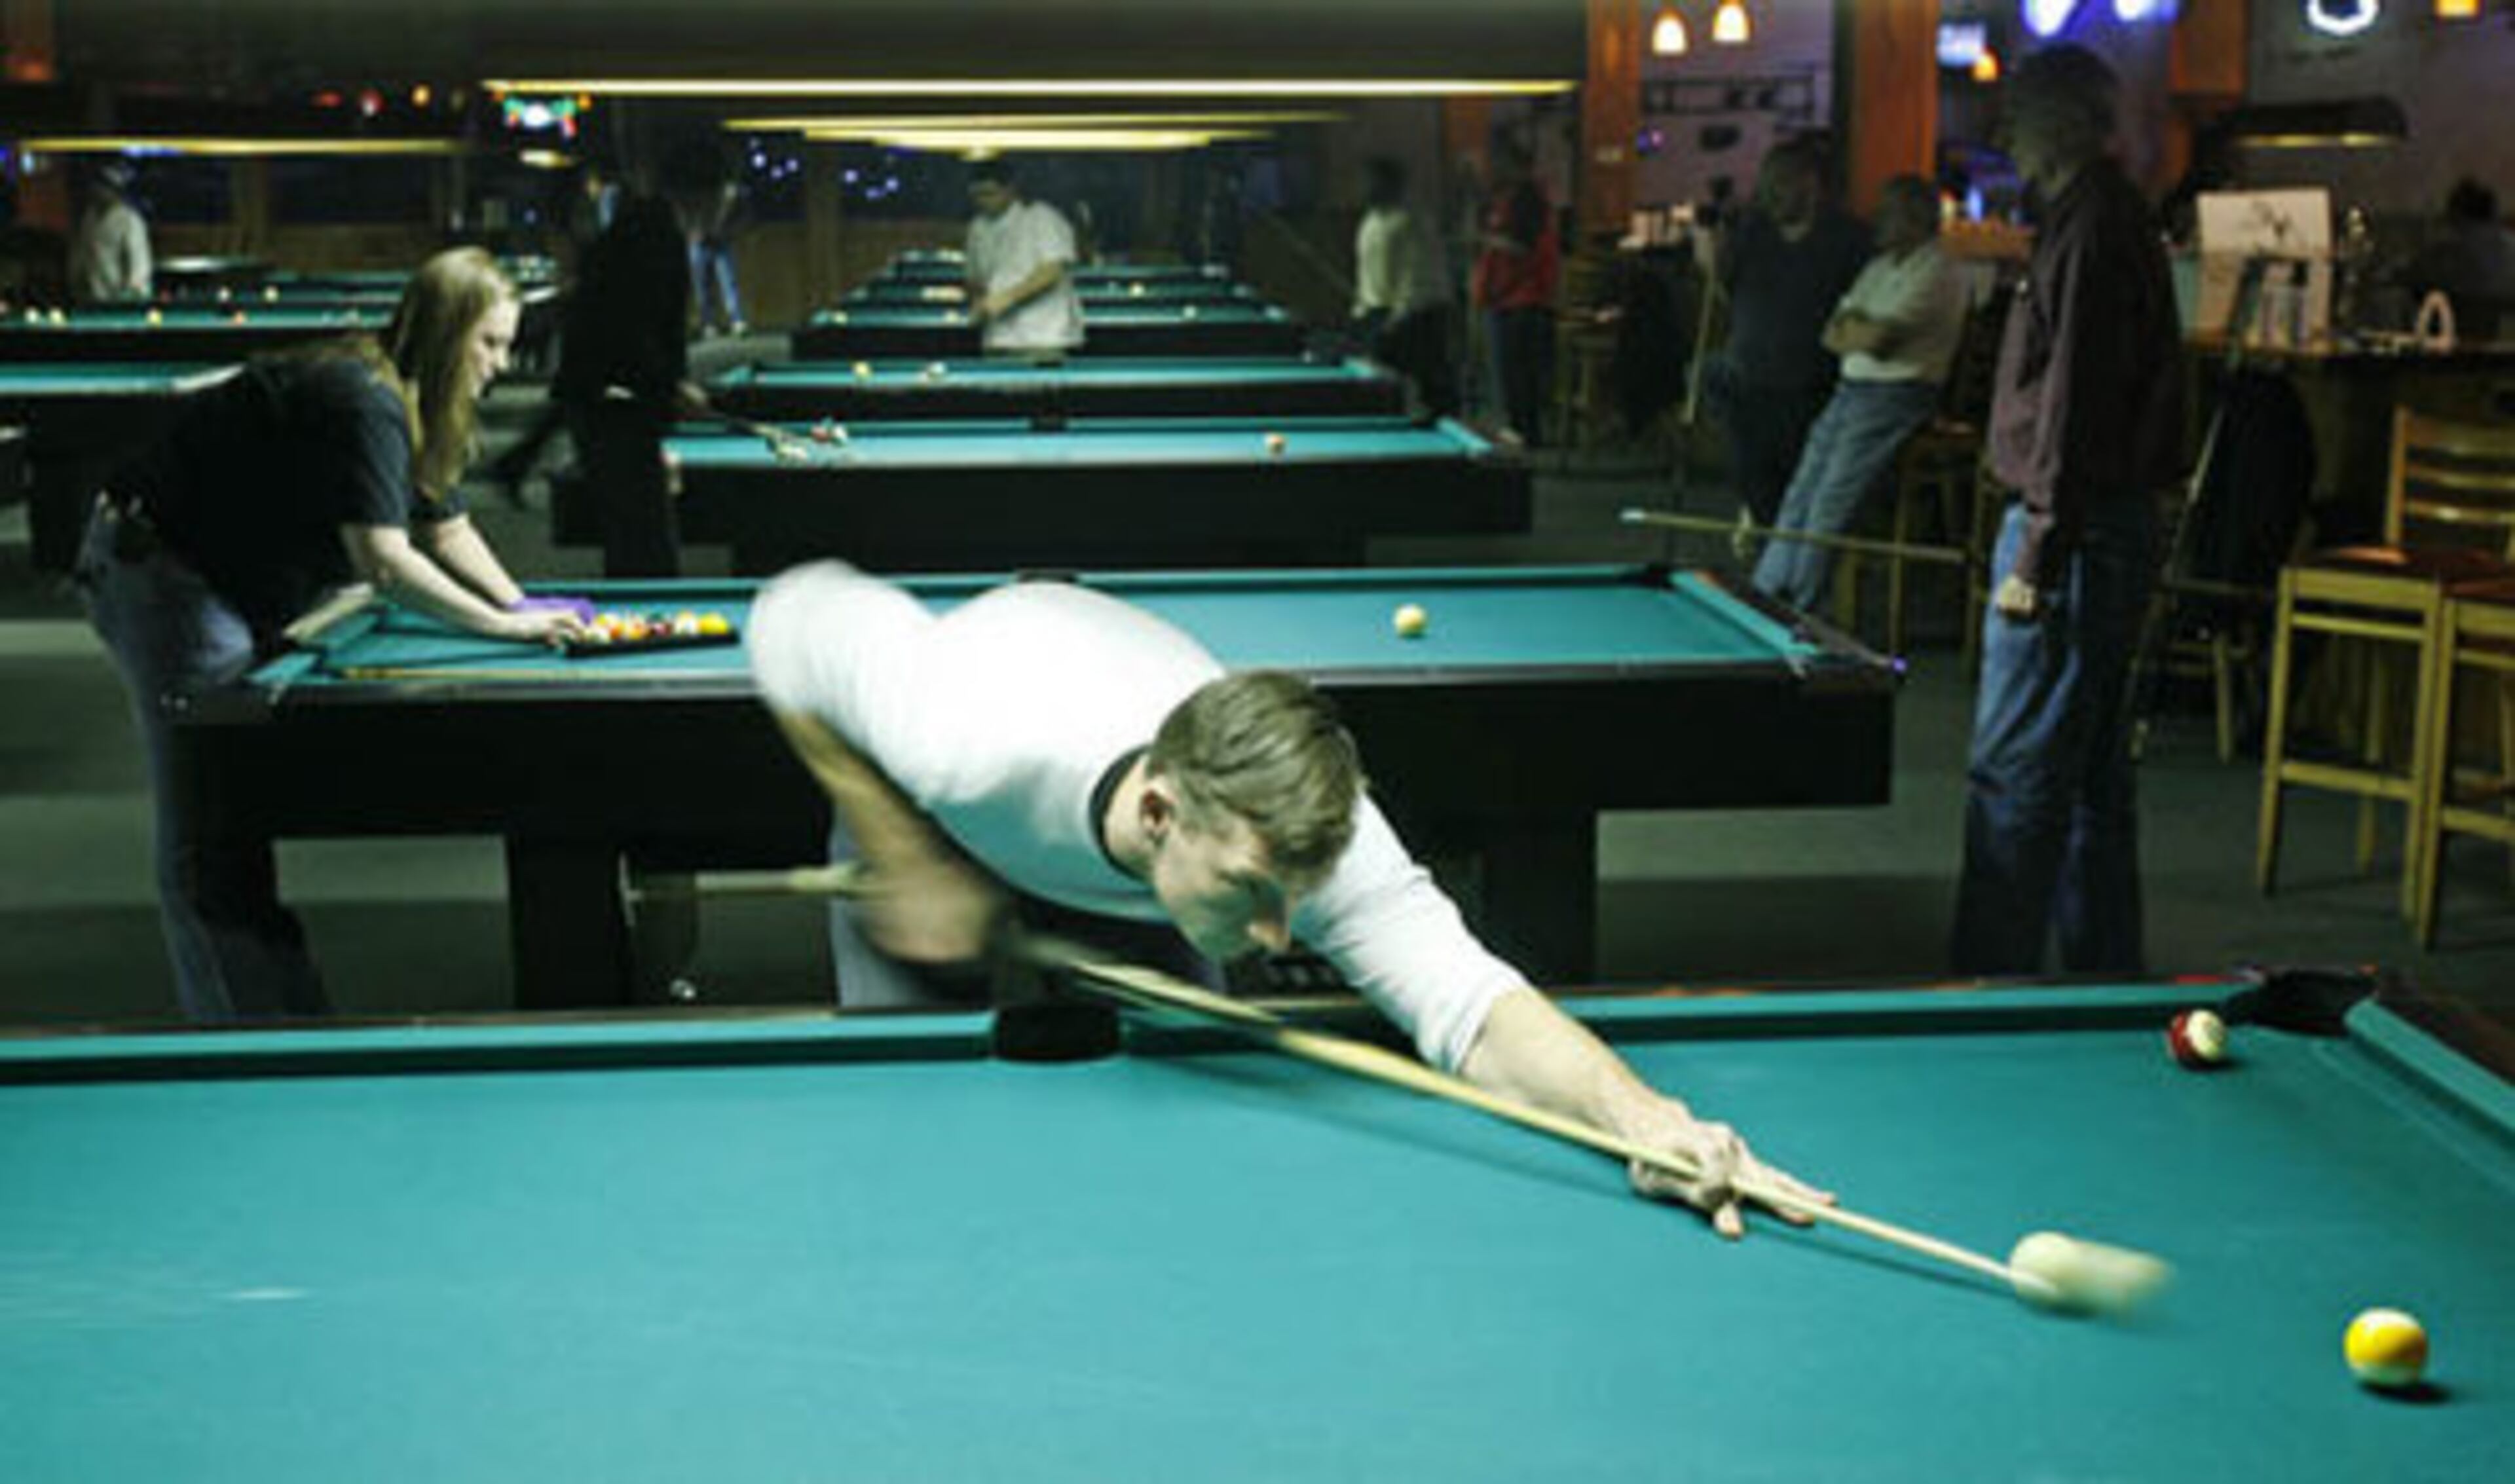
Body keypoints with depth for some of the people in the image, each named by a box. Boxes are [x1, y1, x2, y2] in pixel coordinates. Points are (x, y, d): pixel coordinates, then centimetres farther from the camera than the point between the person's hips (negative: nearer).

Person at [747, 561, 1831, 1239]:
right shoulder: (969, 744, -49)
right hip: (931, 823, -1)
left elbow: (1466, 998, -50)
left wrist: (1641, 1114, -69)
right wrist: (900, 856, -32)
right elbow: (799, 619, -31)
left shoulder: (1297, 829, -43)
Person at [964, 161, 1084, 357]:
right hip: (998, 340, 6)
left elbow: (1054, 271, -16)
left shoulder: (1043, 218, -6)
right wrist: (978, 303, 3)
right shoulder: (979, 227, 15)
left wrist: (1007, 297, -22)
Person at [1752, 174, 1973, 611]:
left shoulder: (1937, 273, -11)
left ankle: (1796, 610, -10)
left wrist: (1850, 330, 1)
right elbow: (1832, 336, 15)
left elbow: (1879, 341, -20)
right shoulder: (1879, 266, 18)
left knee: (1830, 509, -14)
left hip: (1896, 397, -9)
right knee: (1799, 498, 1)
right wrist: (1864, 331, -6)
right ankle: (1763, 596, 3)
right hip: (1850, 390, 9)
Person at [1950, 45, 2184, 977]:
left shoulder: (2093, 230, -15)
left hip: (2075, 530, -11)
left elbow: (2077, 408, -21)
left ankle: (1991, 981, -3)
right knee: (2091, 773, 15)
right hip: (2109, 527, 11)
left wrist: (2039, 557, -21)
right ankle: (2105, 978, 24)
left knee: (2014, 777, -7)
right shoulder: (2106, 219, 17)